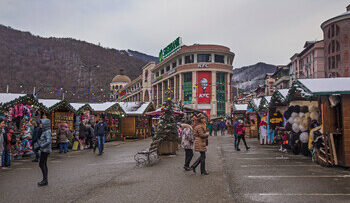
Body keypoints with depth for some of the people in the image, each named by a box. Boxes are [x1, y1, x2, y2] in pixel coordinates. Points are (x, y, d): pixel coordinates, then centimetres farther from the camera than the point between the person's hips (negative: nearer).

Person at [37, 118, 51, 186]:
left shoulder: (47, 132, -14)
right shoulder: (44, 131, 14)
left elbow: (48, 141, -24)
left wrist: (41, 146, -18)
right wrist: (40, 146, 8)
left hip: (45, 150, -9)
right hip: (44, 150, 9)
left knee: (41, 164, -8)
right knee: (44, 165, 10)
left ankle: (45, 180, -4)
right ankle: (45, 180, 15)